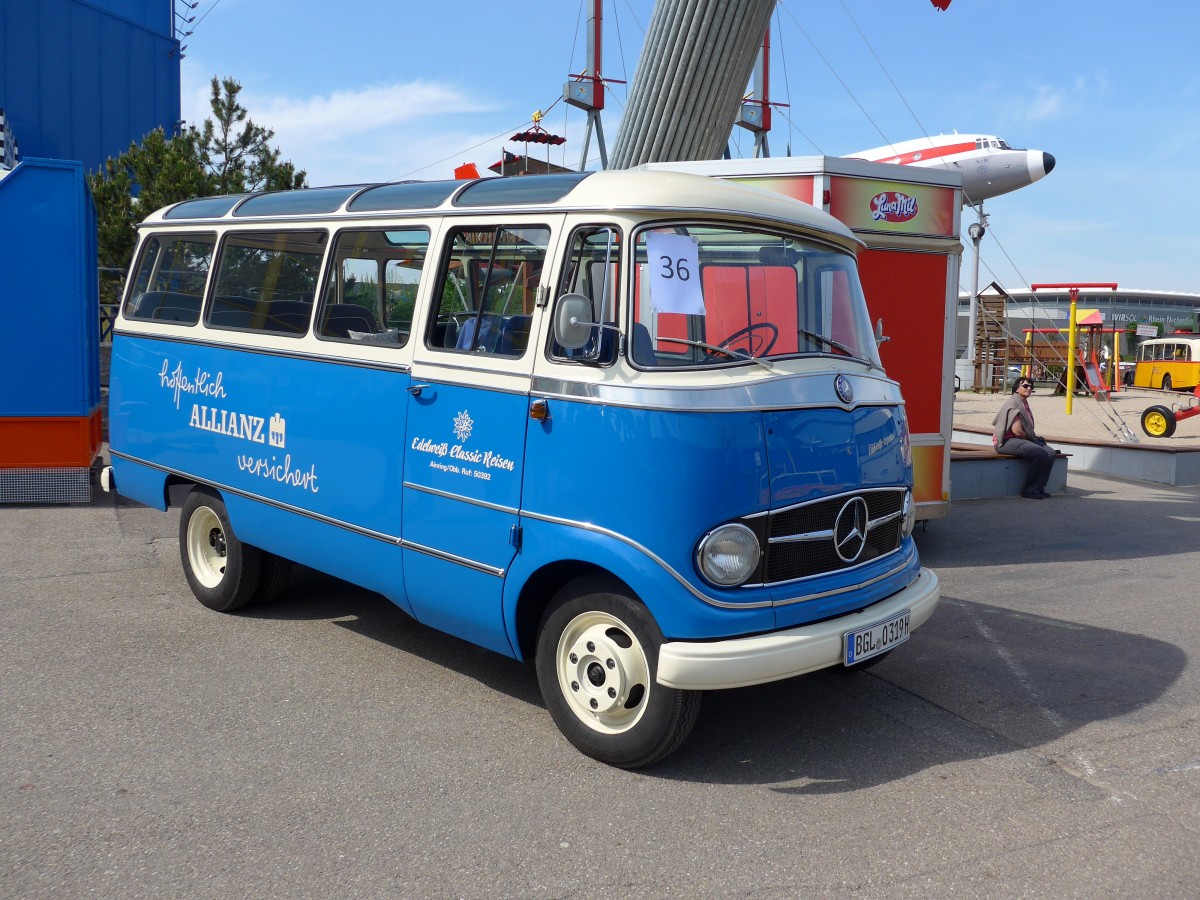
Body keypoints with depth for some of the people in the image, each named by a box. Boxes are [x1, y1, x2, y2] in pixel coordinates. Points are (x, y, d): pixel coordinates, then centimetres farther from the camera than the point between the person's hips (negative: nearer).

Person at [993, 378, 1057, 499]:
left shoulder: (1024, 403, 17)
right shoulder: (1013, 403, -13)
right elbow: (1017, 430, -20)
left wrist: (1035, 436, 7)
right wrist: (1030, 437, -4)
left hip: (1022, 439, 10)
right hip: (1008, 441, -10)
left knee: (1051, 453, -6)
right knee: (1040, 453, -27)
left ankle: (1038, 487, -3)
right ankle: (1029, 490, -16)